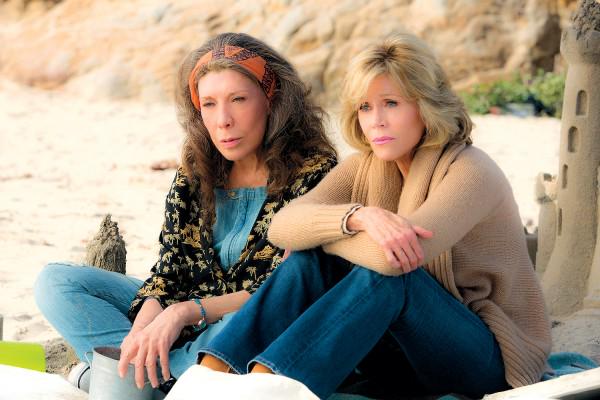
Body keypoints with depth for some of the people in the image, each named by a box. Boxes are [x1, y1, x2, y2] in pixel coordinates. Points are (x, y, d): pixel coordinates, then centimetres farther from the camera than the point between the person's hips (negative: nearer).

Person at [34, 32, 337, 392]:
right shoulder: (196, 171, 4)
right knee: (57, 282, -2)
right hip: (180, 321, 6)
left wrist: (185, 311, -26)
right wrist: (143, 329, -19)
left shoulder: (313, 174, -12)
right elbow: (170, 268, 2)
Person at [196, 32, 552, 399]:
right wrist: (357, 216, -33)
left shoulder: (470, 173, -19)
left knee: (386, 272, -32)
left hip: (489, 359, -6)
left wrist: (318, 230, -15)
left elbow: (393, 259, -34)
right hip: (402, 354, 6)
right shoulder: (366, 167, 1)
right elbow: (282, 226, -14)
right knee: (310, 258, -15)